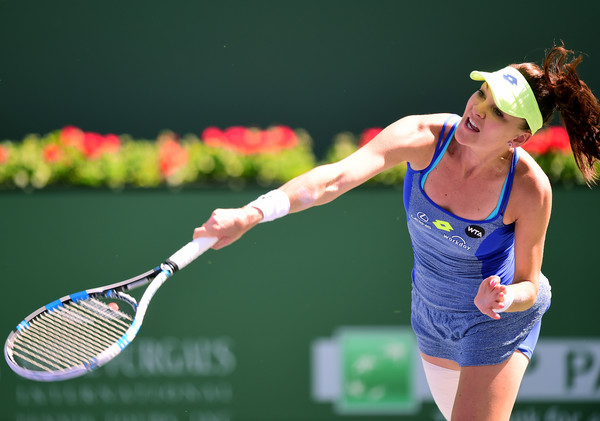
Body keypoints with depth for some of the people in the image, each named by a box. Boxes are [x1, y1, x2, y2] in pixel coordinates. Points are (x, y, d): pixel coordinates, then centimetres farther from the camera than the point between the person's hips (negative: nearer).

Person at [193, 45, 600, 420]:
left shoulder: (531, 190, -30)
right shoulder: (424, 137, -27)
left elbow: (528, 287, -17)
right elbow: (334, 178, -41)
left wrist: (503, 299, -42)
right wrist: (250, 214, -55)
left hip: (501, 316, -4)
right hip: (431, 308, 4)